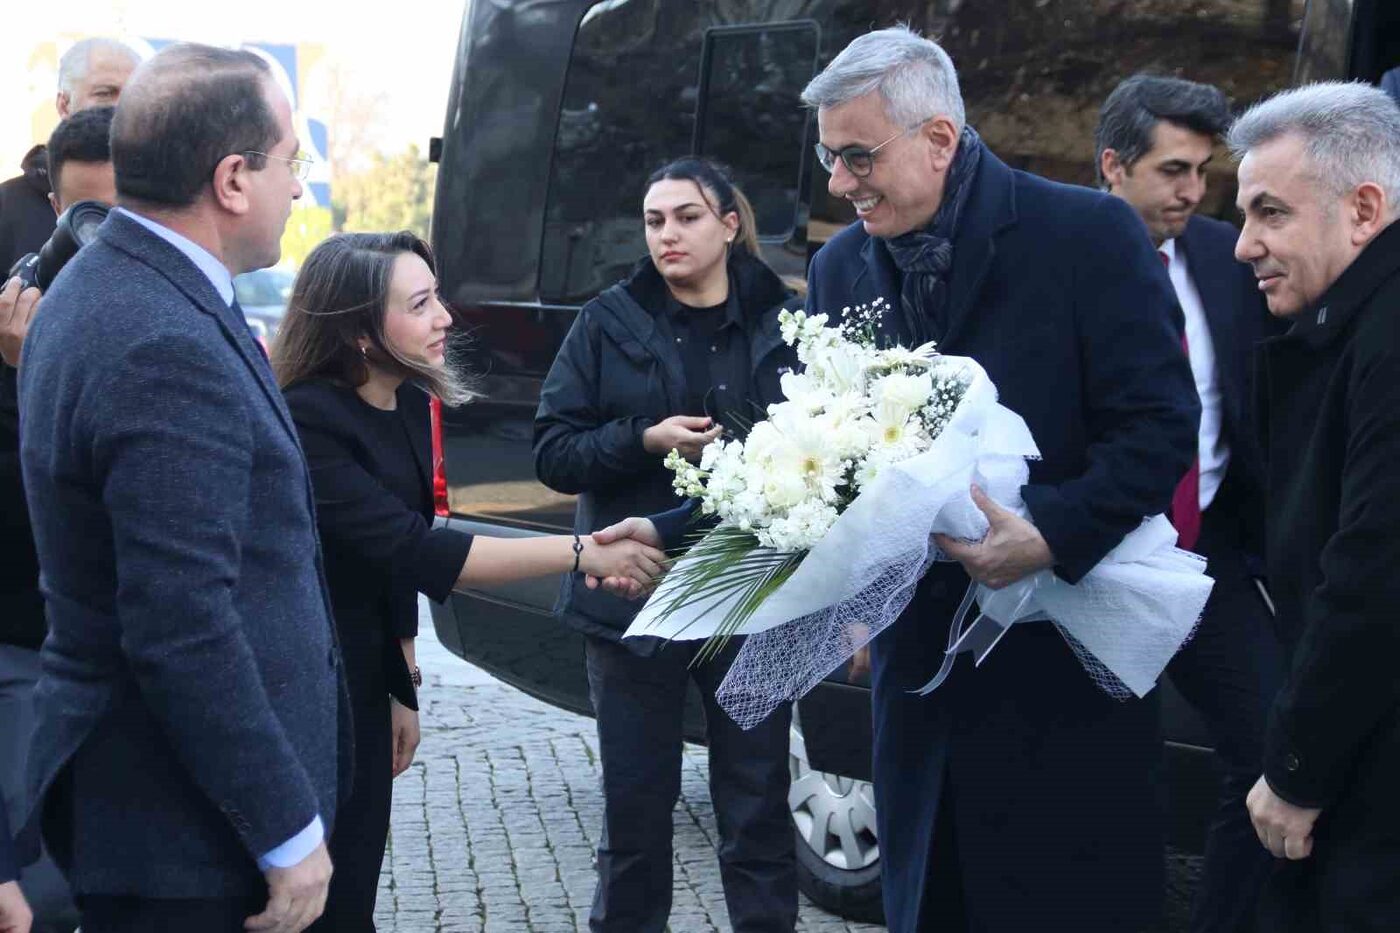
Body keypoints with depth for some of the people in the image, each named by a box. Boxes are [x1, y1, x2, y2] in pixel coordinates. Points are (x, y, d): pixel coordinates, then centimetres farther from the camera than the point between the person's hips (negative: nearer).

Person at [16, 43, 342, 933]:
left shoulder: (101, 288, 7)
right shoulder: (167, 349, -24)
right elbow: (183, 633, -26)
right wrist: (289, 831, -19)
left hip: (130, 777, 9)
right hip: (187, 820, -9)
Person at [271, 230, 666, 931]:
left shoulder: (409, 403, 4)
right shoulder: (304, 420, -23)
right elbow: (409, 552, -28)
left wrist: (402, 688, 12)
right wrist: (582, 553, -26)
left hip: (363, 690, 8)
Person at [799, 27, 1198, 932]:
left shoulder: (1089, 234, -10)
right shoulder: (840, 268, 6)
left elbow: (1163, 423, -12)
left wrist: (1053, 535, -25)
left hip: (1065, 656, -5)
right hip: (920, 648, 5)